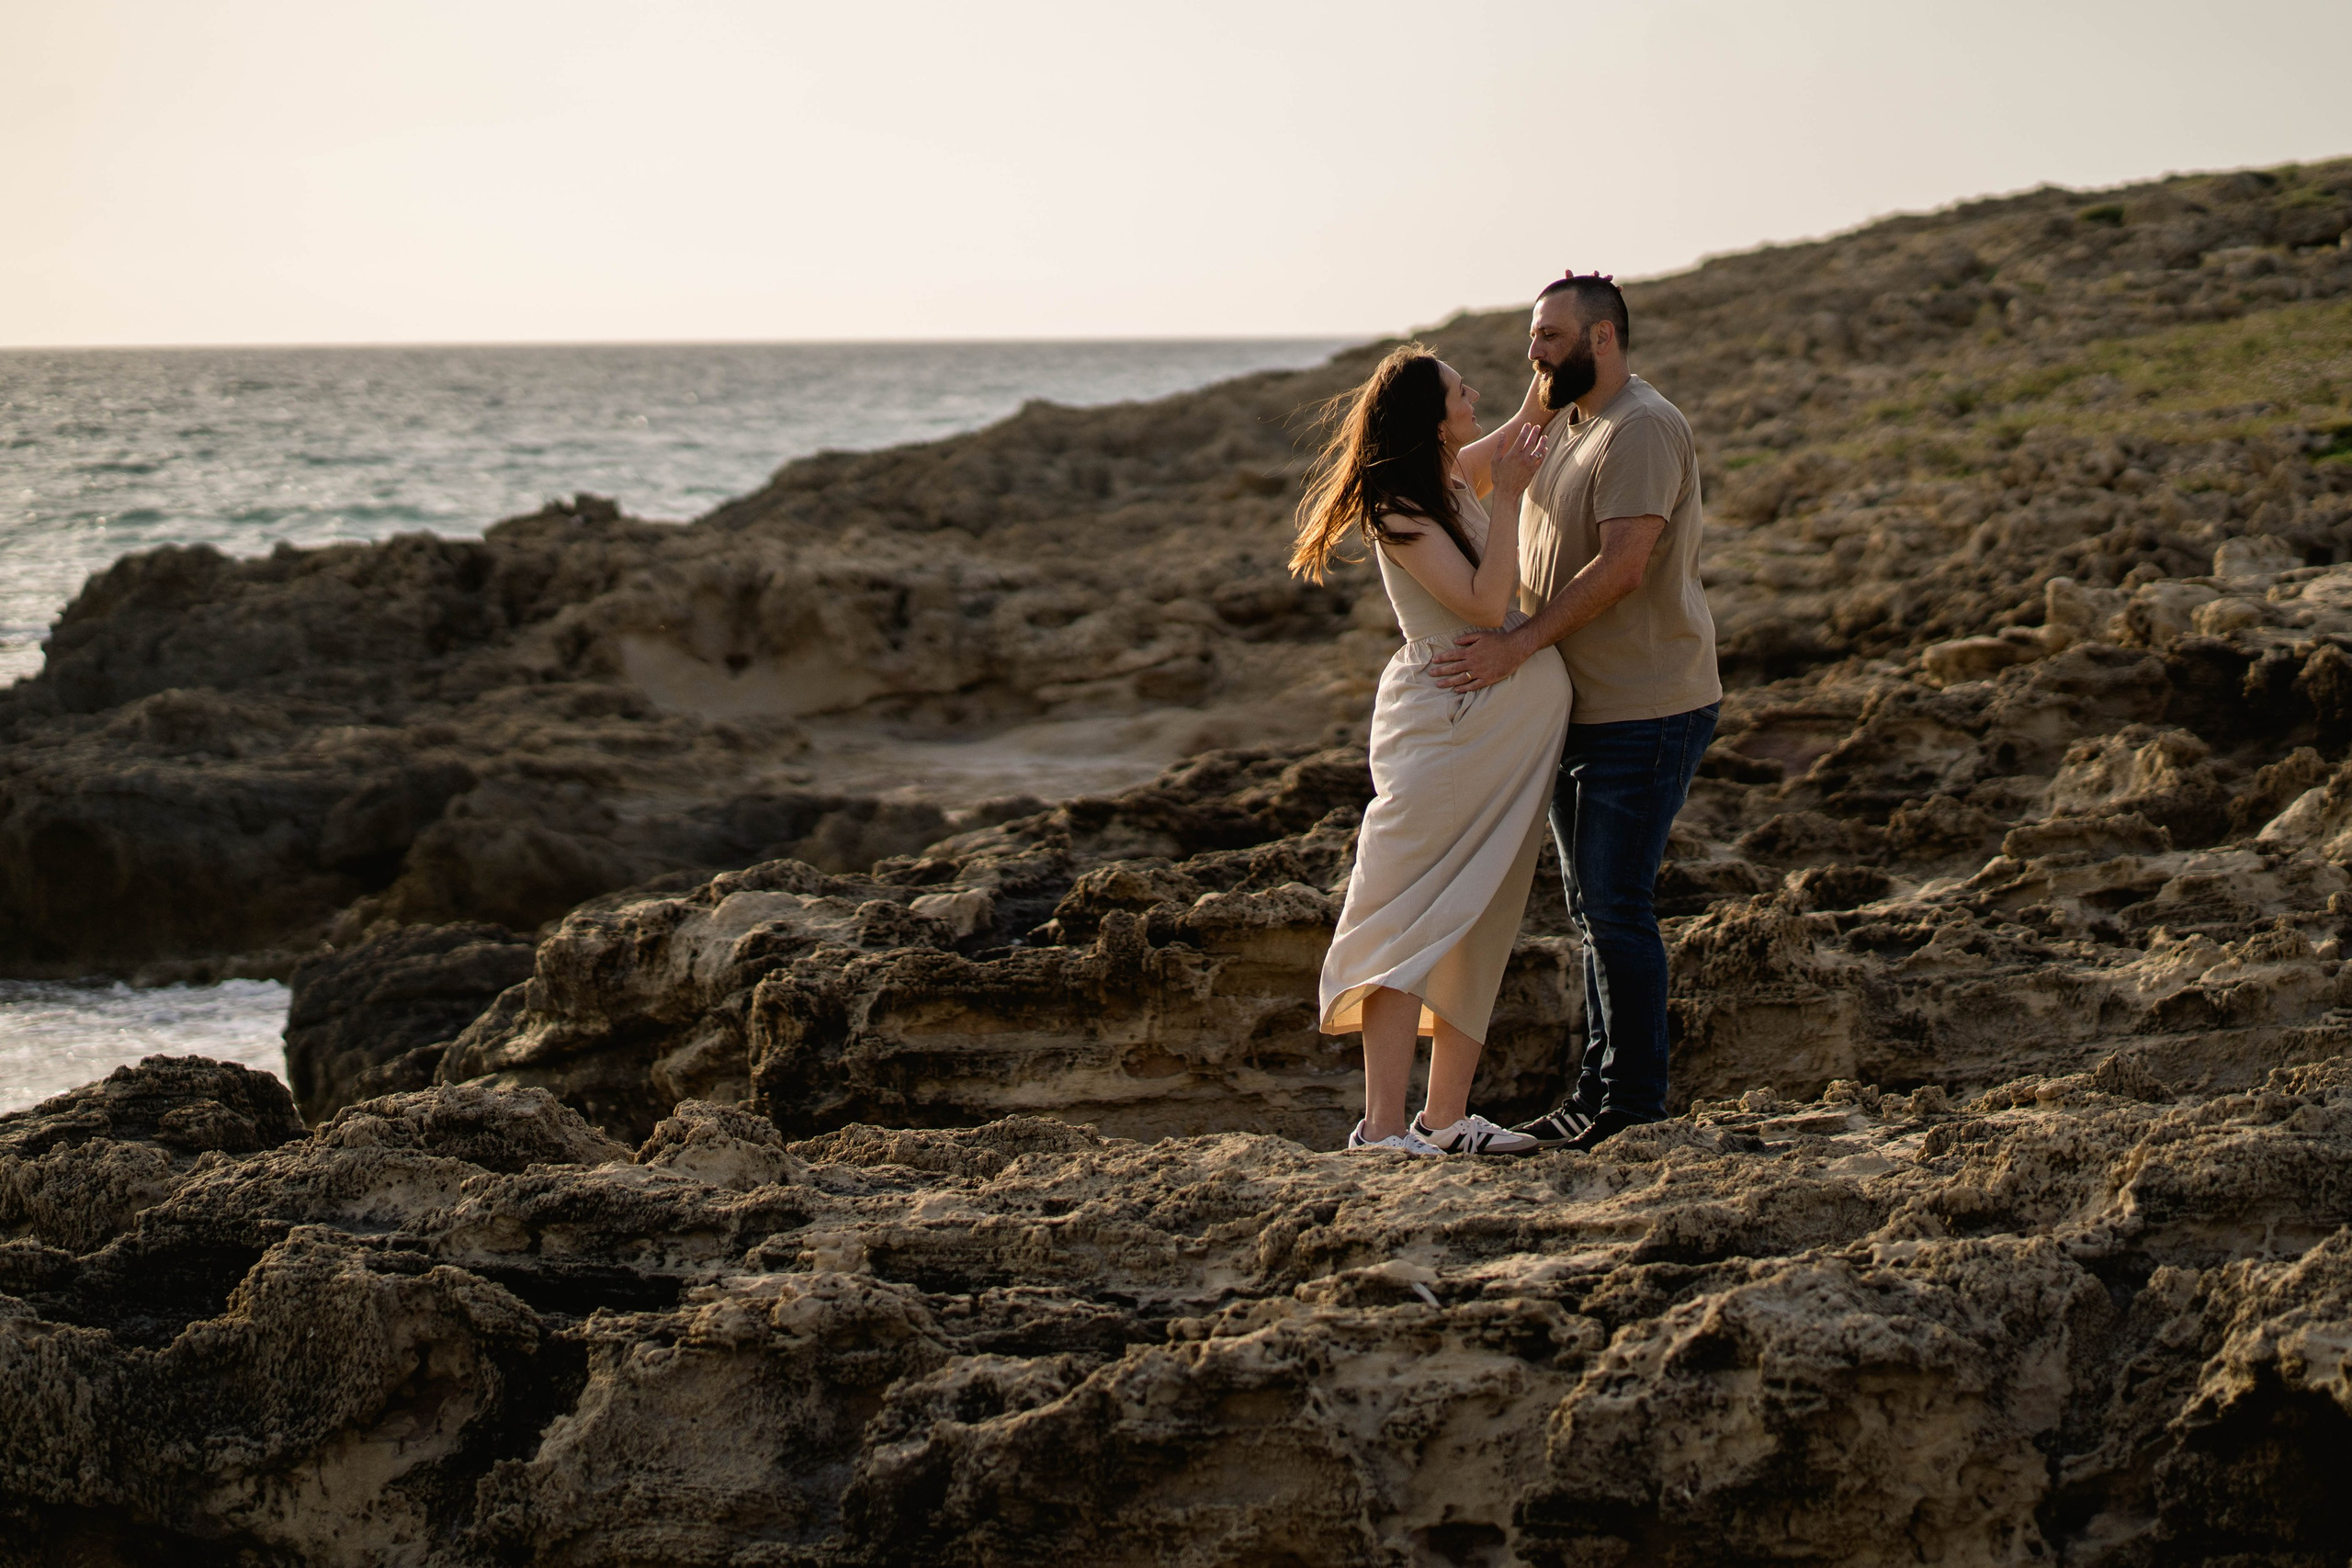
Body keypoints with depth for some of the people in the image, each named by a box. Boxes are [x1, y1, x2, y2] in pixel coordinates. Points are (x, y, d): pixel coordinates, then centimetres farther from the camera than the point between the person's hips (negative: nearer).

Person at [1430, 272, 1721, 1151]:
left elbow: (1622, 565, -24)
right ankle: (1596, 1091, 21)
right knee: (1593, 909, 14)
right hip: (1579, 709, 10)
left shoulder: (1643, 428, -15)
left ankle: (1635, 1104, -2)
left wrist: (1518, 646, -25)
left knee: (1617, 909, -8)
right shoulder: (1563, 428, 16)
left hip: (1644, 714, -10)